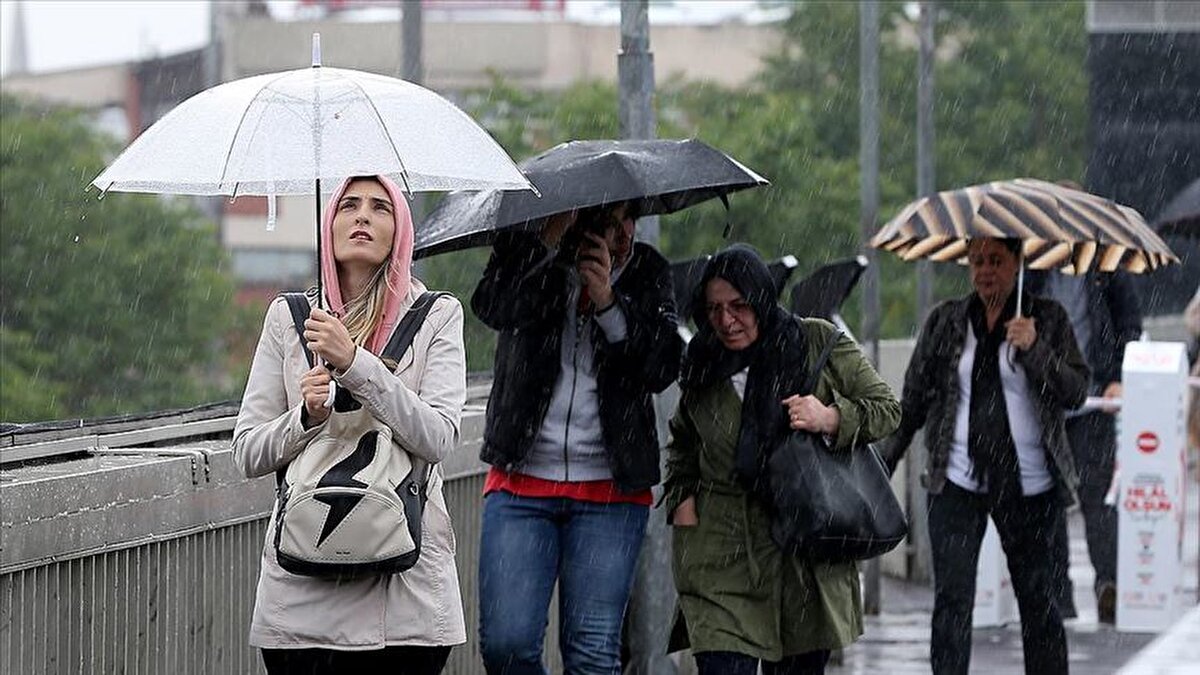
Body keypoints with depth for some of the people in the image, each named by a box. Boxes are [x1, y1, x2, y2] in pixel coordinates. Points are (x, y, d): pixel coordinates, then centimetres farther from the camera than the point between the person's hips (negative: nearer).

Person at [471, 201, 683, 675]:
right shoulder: (527, 257, 2)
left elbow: (663, 367, -4)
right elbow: (492, 307, -20)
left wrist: (608, 301, -16)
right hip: (521, 483, -1)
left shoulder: (647, 272, 7)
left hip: (611, 491, 1)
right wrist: (552, 239, -26)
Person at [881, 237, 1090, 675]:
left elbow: (1075, 393, -5)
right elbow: (913, 400, 12)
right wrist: (883, 466, 9)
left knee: (1036, 597, 8)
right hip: (958, 482, 1)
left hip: (1028, 484, -1)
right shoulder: (945, 321, 8)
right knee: (951, 598, -8)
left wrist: (1034, 348, -18)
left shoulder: (1047, 319, 3)